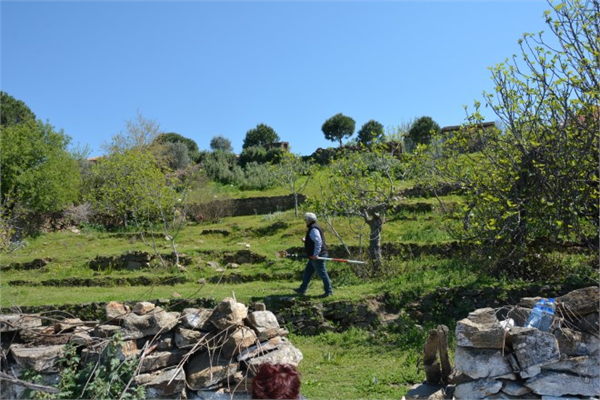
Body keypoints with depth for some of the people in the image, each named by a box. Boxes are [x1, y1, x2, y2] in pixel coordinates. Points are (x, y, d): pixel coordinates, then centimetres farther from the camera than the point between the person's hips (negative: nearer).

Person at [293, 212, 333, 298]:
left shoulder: (313, 229, -17)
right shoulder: (313, 228, 16)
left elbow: (318, 242, -27)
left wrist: (315, 254, -30)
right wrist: (305, 240, 12)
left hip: (317, 256, -11)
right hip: (314, 256, 11)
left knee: (322, 273, -4)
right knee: (307, 272, 16)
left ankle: (329, 291, 4)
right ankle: (302, 289, 24)